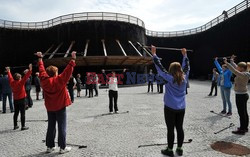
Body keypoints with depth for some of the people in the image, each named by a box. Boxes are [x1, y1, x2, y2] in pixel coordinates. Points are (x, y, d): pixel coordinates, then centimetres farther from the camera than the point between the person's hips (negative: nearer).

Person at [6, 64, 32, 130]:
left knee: (16, 113, 15)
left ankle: (15, 125, 22)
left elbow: (10, 77, 18)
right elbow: (26, 76, -21)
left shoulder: (12, 83, 1)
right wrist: (30, 70, -22)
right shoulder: (21, 82, -15)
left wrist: (8, 71, 34)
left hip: (15, 100, 6)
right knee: (22, 113, -2)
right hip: (22, 99, -6)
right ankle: (23, 126, 0)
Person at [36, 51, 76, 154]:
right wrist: (73, 59, -17)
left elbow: (42, 69, 9)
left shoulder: (44, 80, -4)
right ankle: (62, 148, 7)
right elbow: (68, 70, -19)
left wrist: (40, 58, 21)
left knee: (51, 127, 14)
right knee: (62, 127, 2)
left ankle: (49, 147, 22)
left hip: (50, 108, 5)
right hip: (60, 107, -5)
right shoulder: (59, 80, -16)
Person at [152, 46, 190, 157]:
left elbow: (159, 67, -11)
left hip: (170, 108, -5)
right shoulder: (184, 78, 0)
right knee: (180, 128, 13)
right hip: (181, 108, 5)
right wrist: (185, 55, 28)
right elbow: (187, 67, 16)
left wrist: (154, 54, -5)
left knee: (171, 129, 3)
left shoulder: (169, 78, -13)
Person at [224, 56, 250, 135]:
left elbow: (234, 71, -30)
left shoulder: (243, 75, -19)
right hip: (243, 95, 10)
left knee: (241, 113, -3)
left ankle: (242, 130, 4)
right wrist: (232, 61, 28)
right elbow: (235, 68, 20)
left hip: (240, 95, -10)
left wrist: (227, 63, -27)